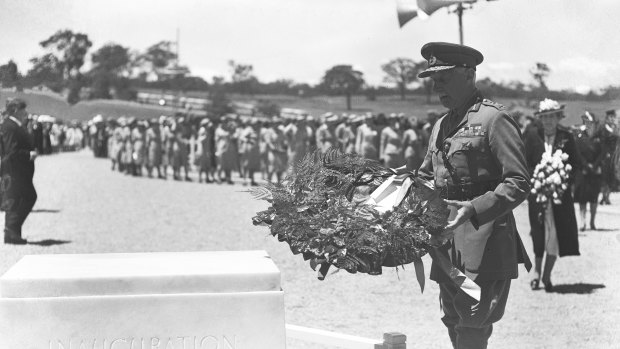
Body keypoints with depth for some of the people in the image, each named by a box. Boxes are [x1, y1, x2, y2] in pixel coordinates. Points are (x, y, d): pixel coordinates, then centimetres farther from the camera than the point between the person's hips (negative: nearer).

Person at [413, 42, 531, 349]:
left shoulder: (494, 119, -8)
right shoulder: (441, 125, 17)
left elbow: (518, 183, -14)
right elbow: (428, 176, 28)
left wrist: (476, 209, -26)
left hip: (484, 241, -8)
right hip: (448, 241, 8)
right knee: (454, 324, 13)